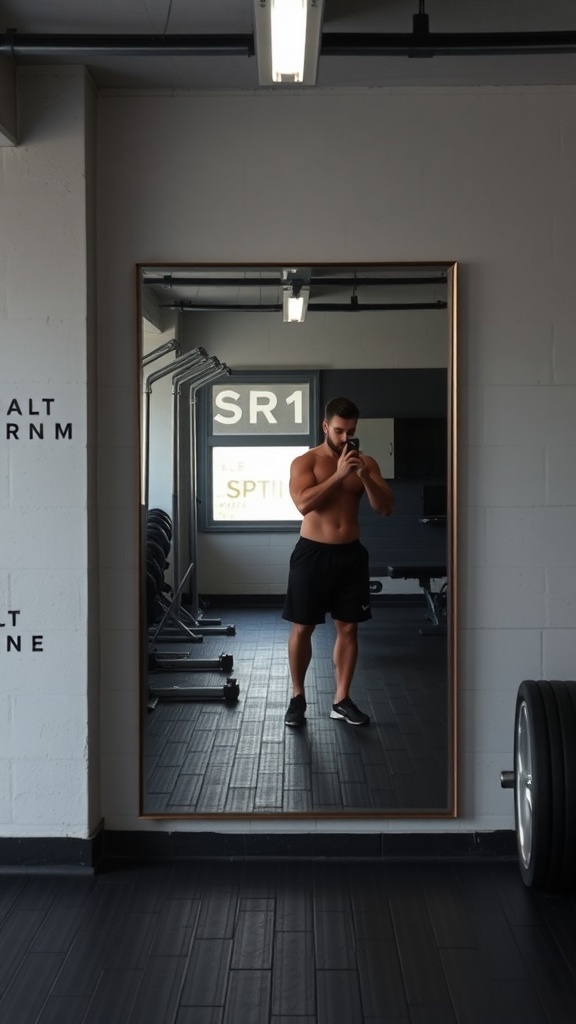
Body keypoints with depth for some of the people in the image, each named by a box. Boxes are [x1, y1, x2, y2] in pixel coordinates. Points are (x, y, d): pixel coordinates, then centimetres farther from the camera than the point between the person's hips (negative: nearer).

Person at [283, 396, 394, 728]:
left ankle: (342, 700, 16)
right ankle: (298, 697, 17)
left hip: (351, 553, 3)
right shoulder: (305, 461, -6)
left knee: (348, 627, 7)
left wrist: (363, 475, -19)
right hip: (312, 553, -3)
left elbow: (386, 507, -4)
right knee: (302, 627, 2)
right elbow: (304, 503, -22)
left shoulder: (366, 463, 4)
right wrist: (339, 474, -25)